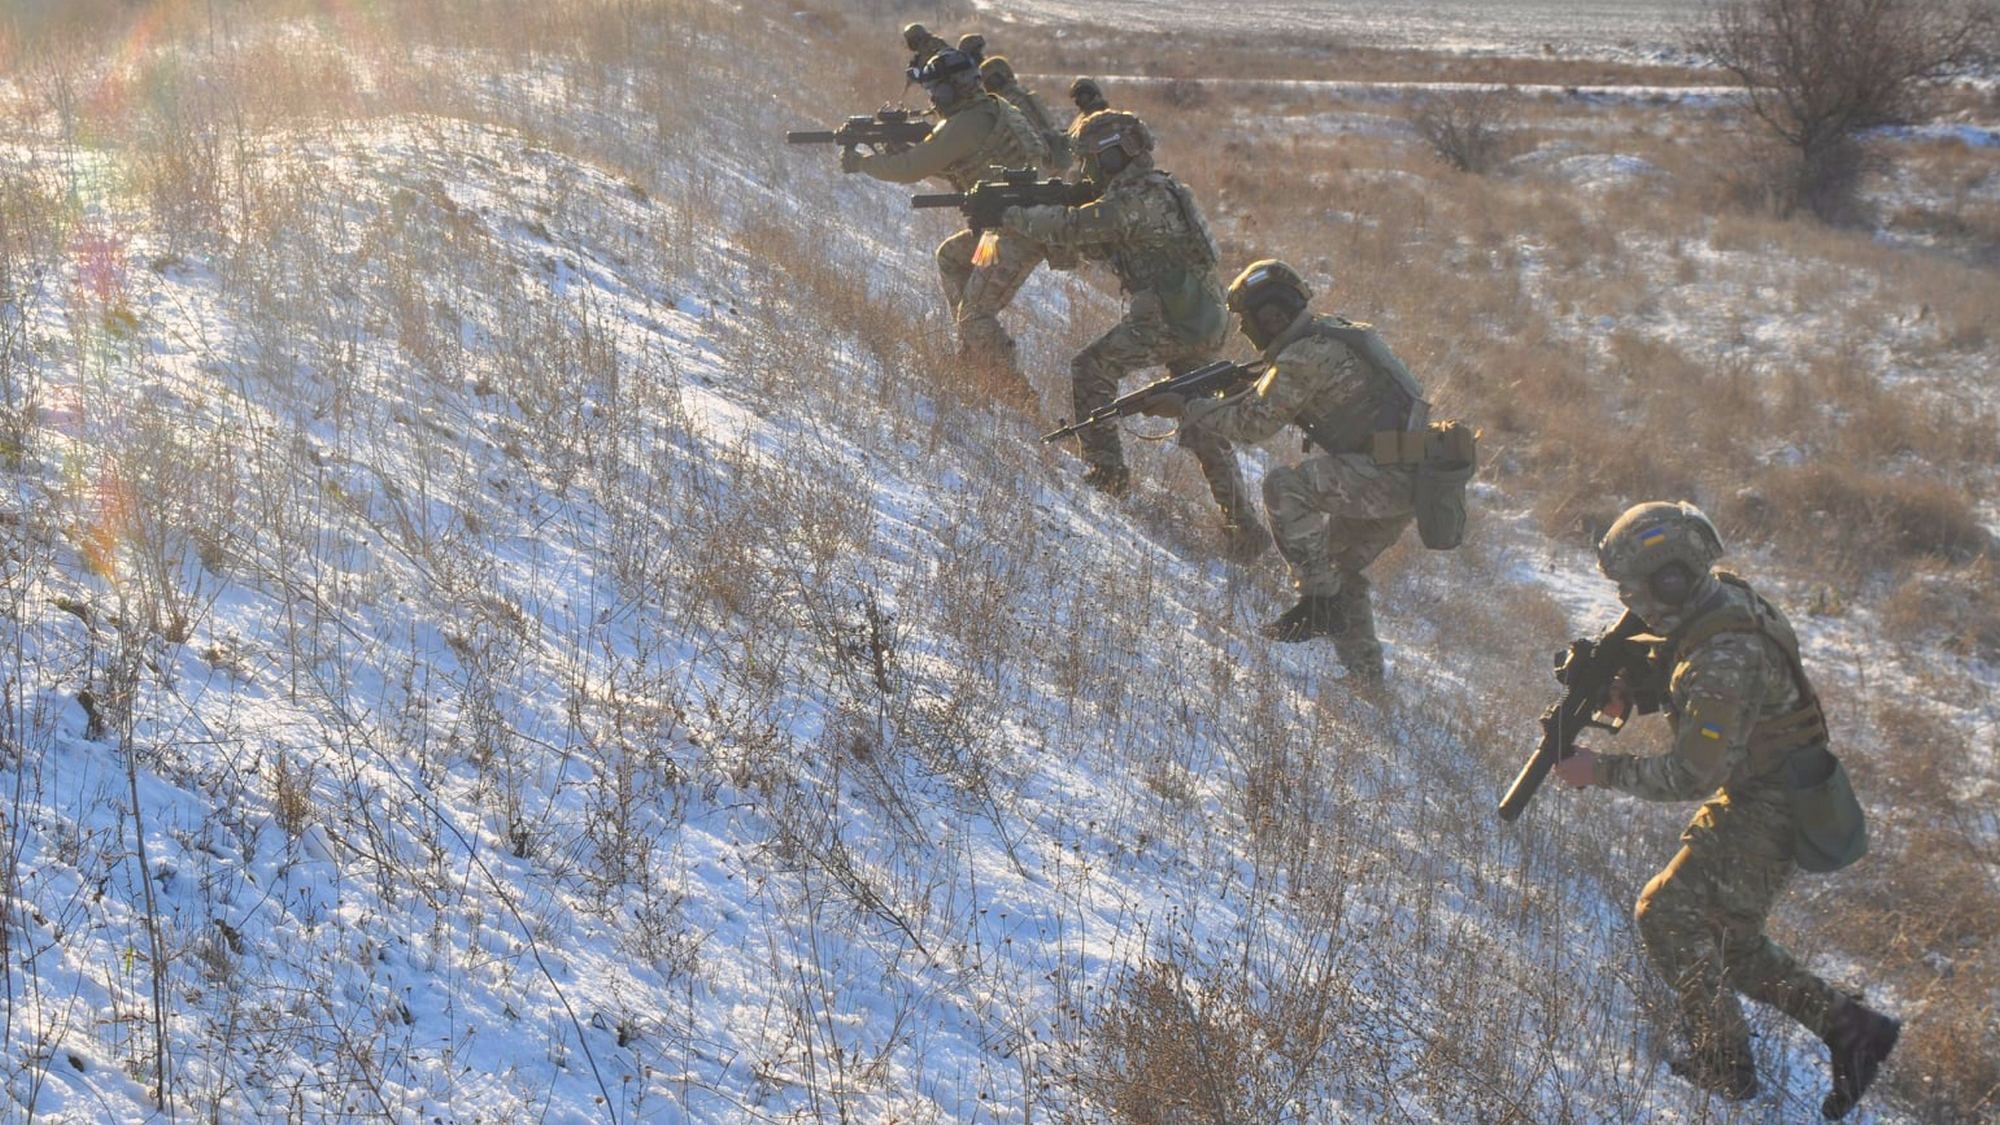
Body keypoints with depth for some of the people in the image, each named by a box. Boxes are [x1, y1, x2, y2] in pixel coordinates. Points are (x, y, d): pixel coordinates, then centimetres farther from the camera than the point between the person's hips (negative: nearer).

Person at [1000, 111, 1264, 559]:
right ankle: (1244, 526, 12)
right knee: (1203, 423, 12)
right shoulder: (1149, 191, 19)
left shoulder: (1139, 198, -13)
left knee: (1092, 369, 3)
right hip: (1206, 323, 10)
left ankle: (1106, 466, 3)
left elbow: (1074, 228, -15)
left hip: (1168, 320, -10)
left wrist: (1015, 216, -2)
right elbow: (1097, 245, 23)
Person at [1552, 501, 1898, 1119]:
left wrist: (1602, 771, -20)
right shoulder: (1718, 597, -3)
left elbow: (1691, 775, -28)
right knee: (1728, 940, 16)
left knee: (1668, 915, -4)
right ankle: (1850, 1026, 21)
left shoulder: (1726, 660, -32)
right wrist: (1623, 688, -4)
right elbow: (1675, 670, 15)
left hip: (1769, 810, -10)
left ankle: (1724, 1061, 7)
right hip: (1749, 792, 10)